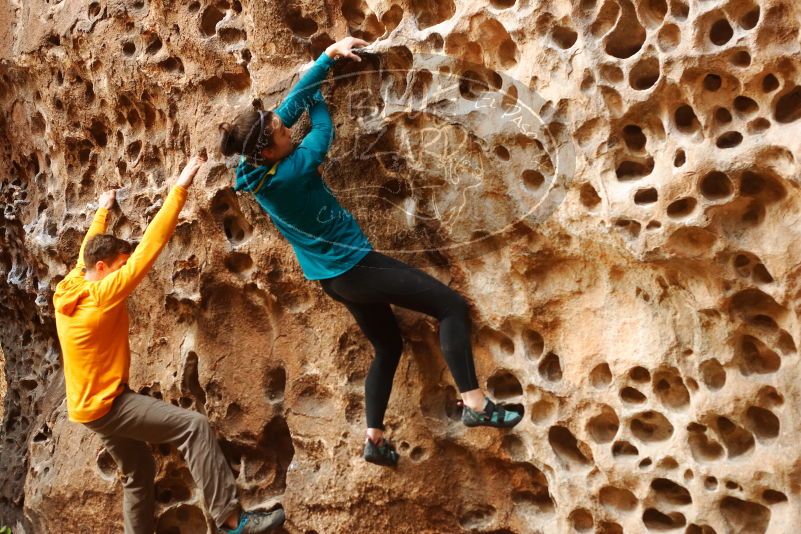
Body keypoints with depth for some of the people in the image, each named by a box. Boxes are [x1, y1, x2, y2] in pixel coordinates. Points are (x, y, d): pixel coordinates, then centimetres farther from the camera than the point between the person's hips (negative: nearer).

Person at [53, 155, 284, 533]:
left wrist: (103, 211, 39)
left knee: (138, 471, 19)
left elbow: (87, 250, 24)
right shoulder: (102, 295, -21)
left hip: (90, 403, 10)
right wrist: (180, 189, -24)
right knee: (194, 426, -19)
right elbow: (149, 247, -25)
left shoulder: (69, 288, 2)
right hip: (105, 403, -10)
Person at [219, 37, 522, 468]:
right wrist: (317, 98, 9)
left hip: (333, 273, 9)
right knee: (451, 305, -7)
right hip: (352, 265, -9)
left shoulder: (253, 169, -5)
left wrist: (328, 55, -1)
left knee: (388, 345, 23)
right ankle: (474, 403, -13)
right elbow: (322, 131, -9)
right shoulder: (288, 172, -27)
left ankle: (374, 438, 22)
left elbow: (296, 102, -1)